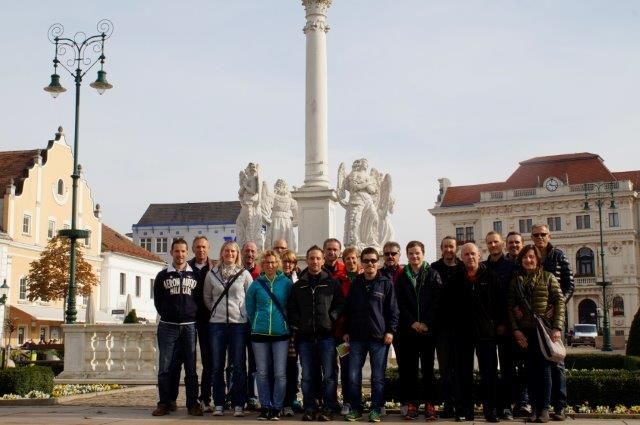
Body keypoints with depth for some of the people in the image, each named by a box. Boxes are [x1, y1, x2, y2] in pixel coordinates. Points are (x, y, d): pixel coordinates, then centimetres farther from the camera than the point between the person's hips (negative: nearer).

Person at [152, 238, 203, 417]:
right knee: (165, 367, -1)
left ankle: (193, 403, 7)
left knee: (191, 368, 2)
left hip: (189, 326, 0)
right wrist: (167, 315, 6)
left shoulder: (195, 275, 8)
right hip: (168, 327, 0)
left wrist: (194, 316, 3)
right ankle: (165, 403, 6)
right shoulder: (163, 275, 7)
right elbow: (157, 300, 12)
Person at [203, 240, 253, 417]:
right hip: (217, 323, 2)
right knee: (217, 366, 4)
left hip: (239, 323, -1)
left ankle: (238, 404, 7)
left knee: (239, 366, 0)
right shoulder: (212, 274, 6)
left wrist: (244, 313, 2)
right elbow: (207, 298, 15)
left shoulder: (244, 274, 2)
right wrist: (216, 310, 7)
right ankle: (219, 404, 12)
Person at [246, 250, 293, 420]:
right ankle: (265, 406, 16)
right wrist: (256, 324, 10)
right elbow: (250, 308, 12)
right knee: (262, 373, 6)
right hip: (259, 333, 2)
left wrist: (286, 323, 5)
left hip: (281, 333, -1)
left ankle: (276, 407, 9)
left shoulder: (286, 283, -1)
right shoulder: (256, 284, 3)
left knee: (280, 373, -2)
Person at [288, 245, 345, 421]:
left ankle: (329, 408, 6)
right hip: (305, 336, 2)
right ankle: (309, 408, 13)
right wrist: (296, 323, -2)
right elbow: (291, 308, 13)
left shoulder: (332, 283, 6)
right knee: (307, 376, 6)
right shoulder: (298, 286, 12)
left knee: (329, 375, -1)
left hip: (326, 336, -2)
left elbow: (340, 305, 3)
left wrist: (331, 319, -11)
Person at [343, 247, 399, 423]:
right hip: (357, 336, 3)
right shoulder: (355, 283, 10)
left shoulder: (386, 284, 2)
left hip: (379, 337, -2)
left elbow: (393, 310, 1)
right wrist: (346, 331, 10)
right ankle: (355, 408, 13)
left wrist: (390, 331, -7)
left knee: (378, 376, 1)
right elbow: (348, 309, 14)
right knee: (353, 375, 1)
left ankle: (375, 410, 10)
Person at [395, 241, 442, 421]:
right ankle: (411, 404, 7)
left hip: (429, 329, -1)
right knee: (408, 368, 1)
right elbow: (400, 304, 3)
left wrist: (427, 323, -11)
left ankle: (429, 404, 4)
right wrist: (412, 322, -9)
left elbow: (436, 301, -2)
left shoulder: (433, 275, 6)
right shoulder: (402, 277, 10)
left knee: (428, 367, 0)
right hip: (408, 330, 1)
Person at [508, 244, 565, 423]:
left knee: (544, 368, -1)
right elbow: (511, 307, 7)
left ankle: (544, 408, 6)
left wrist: (557, 327, -12)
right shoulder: (516, 281, 9)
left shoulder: (548, 277, 1)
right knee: (531, 369, 4)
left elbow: (559, 302, -3)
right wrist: (515, 329, -4)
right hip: (525, 331, 3)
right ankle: (534, 407, 10)